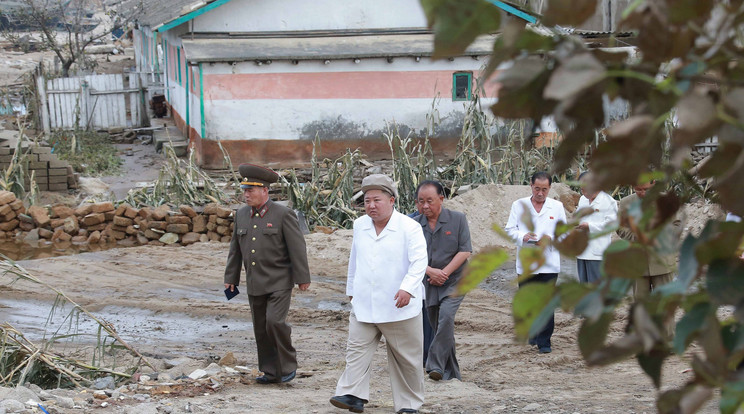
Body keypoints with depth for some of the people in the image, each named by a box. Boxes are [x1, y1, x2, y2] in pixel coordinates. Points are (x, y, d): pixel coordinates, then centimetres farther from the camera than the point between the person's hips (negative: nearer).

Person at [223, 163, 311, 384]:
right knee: (261, 329, 7)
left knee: (275, 321, -18)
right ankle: (271, 372, 18)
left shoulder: (283, 214, -10)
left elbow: (297, 248, -10)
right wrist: (231, 278, 13)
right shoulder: (242, 215, 7)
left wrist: (302, 279, -12)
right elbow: (235, 249, 14)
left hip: (279, 282, -6)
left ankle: (288, 364, 1)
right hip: (255, 284, 6)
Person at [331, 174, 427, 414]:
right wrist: (352, 290, 26)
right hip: (363, 306, 4)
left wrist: (407, 287, -32)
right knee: (357, 350, -8)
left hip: (399, 307, -4)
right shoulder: (360, 226, 9)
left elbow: (419, 261, -17)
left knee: (406, 358, 4)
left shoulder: (409, 227, -8)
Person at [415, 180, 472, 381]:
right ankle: (451, 373, 20)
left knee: (446, 317, -25)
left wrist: (444, 273, -14)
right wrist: (431, 271, -17)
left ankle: (435, 365, -26)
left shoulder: (457, 219, -3)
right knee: (438, 327, 8)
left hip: (454, 281, -4)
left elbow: (465, 251, -7)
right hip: (430, 283, 4)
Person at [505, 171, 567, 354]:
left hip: (549, 263, -1)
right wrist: (523, 237, -16)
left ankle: (544, 341, -4)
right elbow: (510, 229, 5)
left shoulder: (557, 207, 7)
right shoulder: (519, 205, 6)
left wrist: (551, 238, -13)